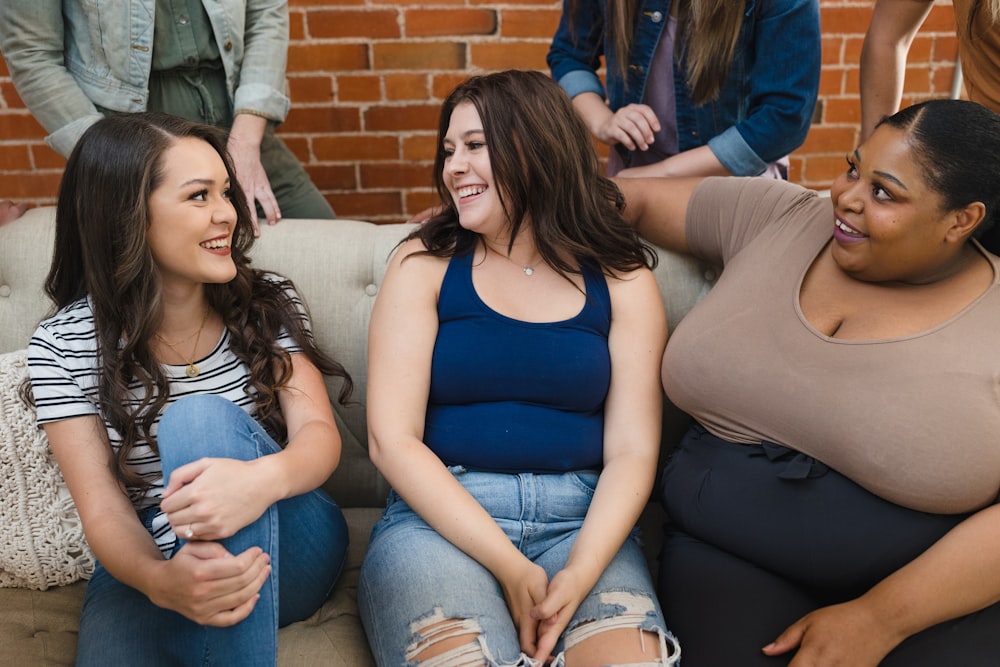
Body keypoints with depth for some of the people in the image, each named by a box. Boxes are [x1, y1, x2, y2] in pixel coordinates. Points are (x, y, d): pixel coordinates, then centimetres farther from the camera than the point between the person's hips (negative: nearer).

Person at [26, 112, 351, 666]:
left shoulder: (268, 302, -3)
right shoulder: (63, 346, -6)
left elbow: (320, 434, -12)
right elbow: (102, 510, -11)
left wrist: (262, 478, -37)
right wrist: (159, 580, -34)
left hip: (282, 547, 2)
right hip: (146, 571, -1)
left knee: (202, 418, -28)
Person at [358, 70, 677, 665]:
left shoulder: (622, 281, 7)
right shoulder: (425, 264, 4)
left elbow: (633, 452, 0)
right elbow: (392, 440, -4)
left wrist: (579, 575, -17)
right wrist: (510, 567, -13)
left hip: (585, 524, 1)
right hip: (440, 519, -1)